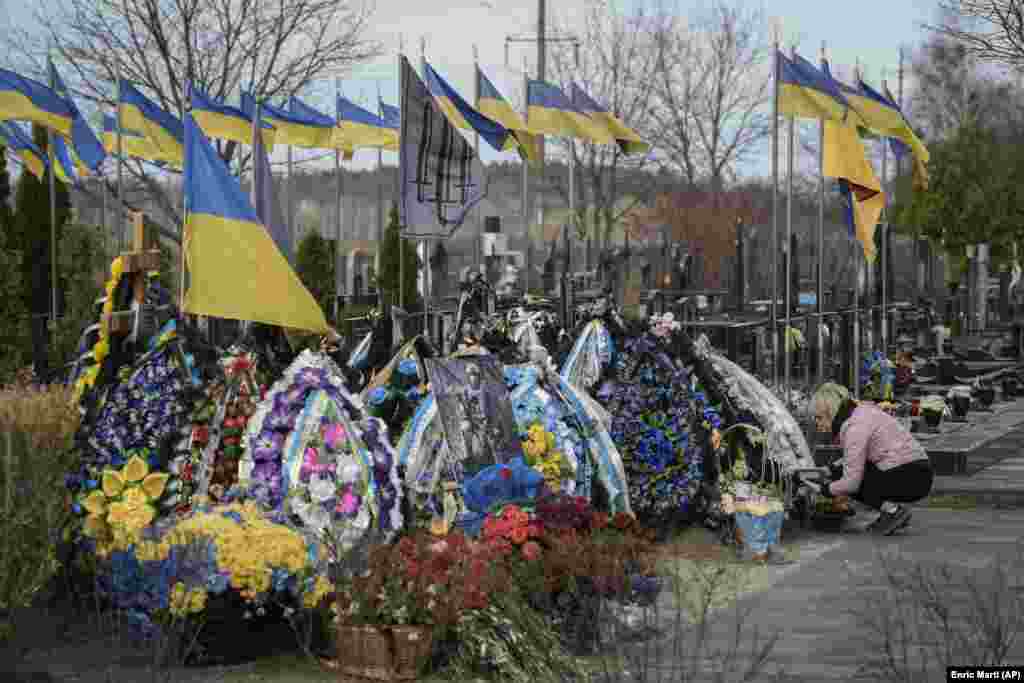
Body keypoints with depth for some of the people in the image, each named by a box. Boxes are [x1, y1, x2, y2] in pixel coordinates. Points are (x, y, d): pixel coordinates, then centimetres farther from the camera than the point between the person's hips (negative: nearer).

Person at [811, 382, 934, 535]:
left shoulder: (854, 426, -15)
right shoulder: (862, 411, 14)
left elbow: (851, 482, -16)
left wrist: (829, 489, 2)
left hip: (909, 478, -10)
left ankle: (893, 511, -7)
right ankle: (890, 510, 11)